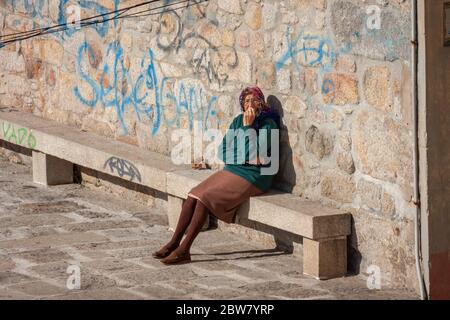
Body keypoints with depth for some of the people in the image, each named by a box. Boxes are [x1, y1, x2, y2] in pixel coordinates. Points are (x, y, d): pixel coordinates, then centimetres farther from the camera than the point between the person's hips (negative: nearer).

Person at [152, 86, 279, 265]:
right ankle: (174, 243, -9)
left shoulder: (268, 123, -6)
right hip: (232, 170, 7)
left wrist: (248, 127, -17)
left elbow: (255, 152, -17)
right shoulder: (238, 120, 14)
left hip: (252, 176, -7)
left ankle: (184, 250, -25)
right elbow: (223, 149, 12)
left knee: (206, 197, -24)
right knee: (193, 196, -13)